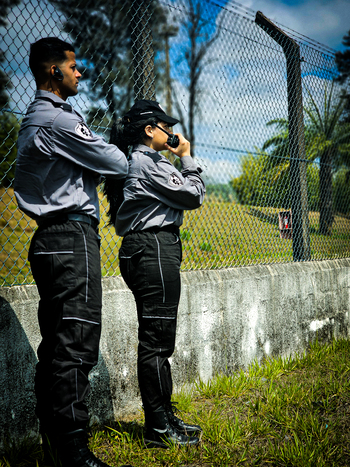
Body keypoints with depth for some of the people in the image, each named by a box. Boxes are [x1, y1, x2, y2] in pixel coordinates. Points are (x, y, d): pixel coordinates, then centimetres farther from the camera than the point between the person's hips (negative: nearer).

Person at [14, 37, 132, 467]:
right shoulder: (59, 119, -10)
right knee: (76, 341, -10)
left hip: (49, 238, 10)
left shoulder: (33, 120, 22)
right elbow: (116, 165, -6)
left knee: (55, 342, 11)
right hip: (72, 234, -10)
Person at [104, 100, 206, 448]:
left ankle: (163, 419, 23)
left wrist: (177, 161, 18)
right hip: (155, 249, -11)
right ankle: (159, 428, 1)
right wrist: (186, 157, 2)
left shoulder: (135, 163, 20)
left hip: (141, 250, 11)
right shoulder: (148, 162, -12)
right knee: (156, 340, -7)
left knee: (156, 339, 14)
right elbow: (193, 196, -9)